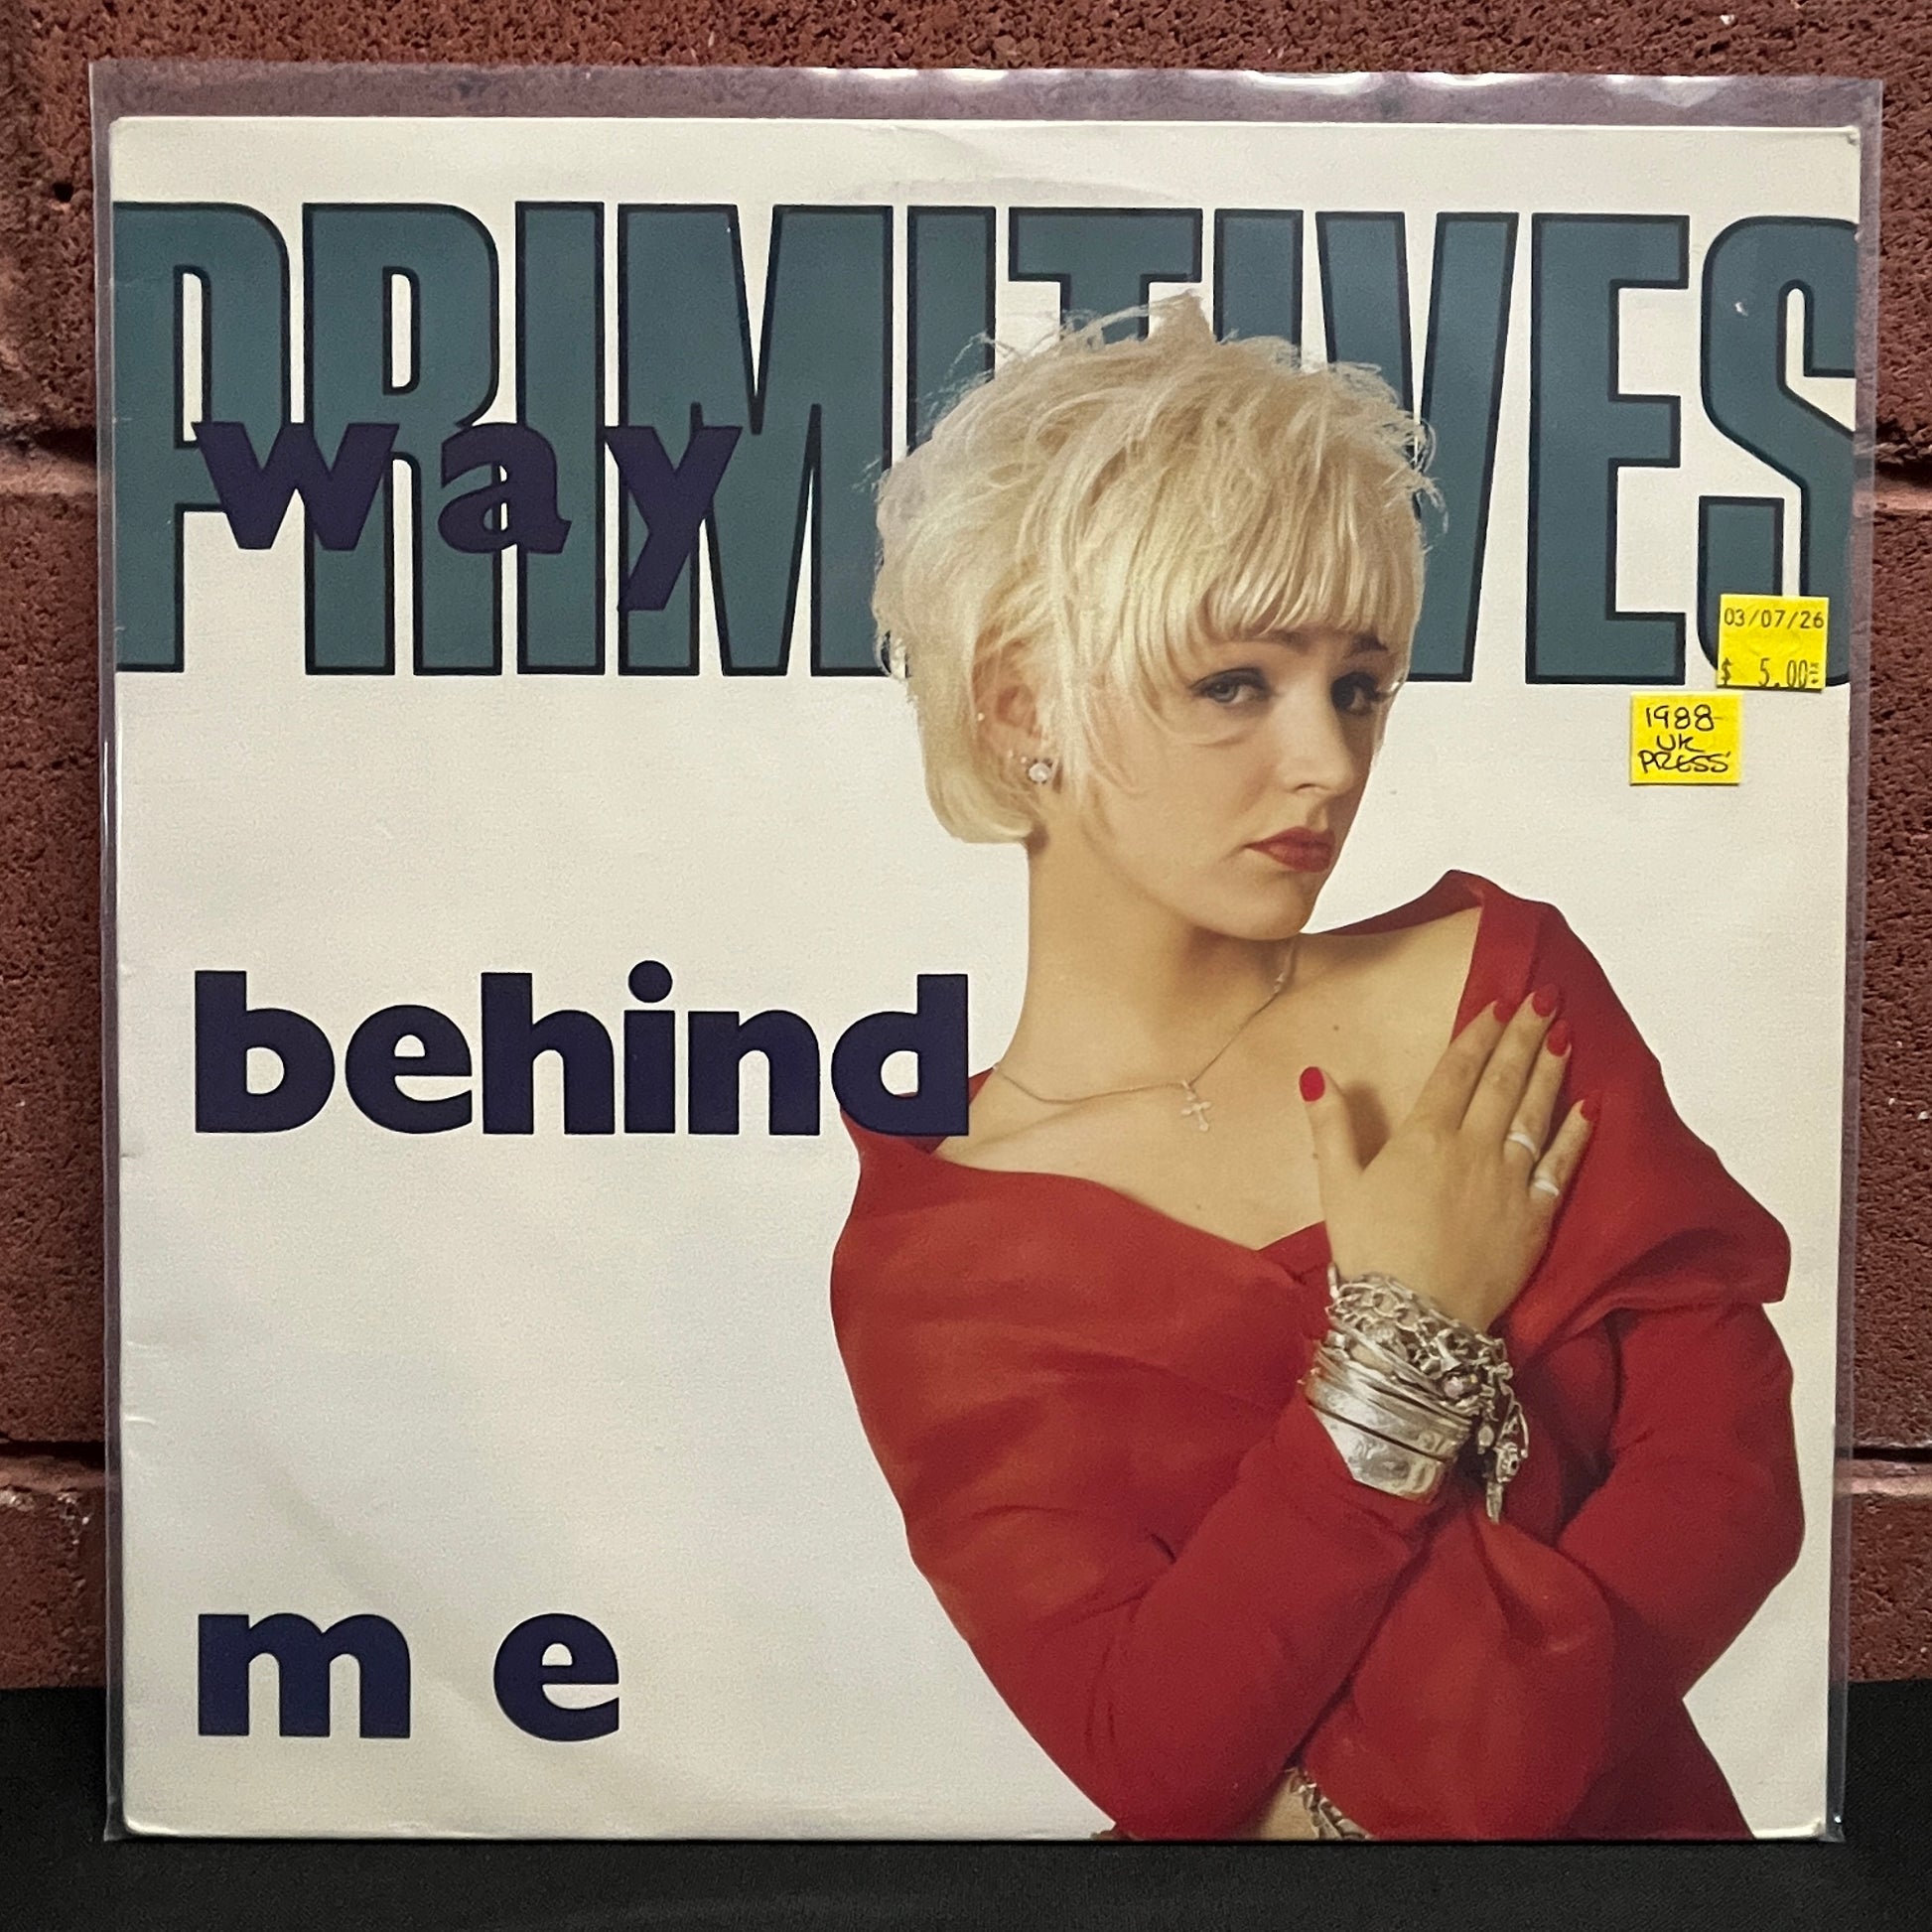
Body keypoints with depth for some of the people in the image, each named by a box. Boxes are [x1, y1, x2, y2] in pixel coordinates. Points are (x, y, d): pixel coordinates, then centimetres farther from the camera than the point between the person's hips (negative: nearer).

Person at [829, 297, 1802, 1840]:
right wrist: (1409, 1337, -11)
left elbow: (1732, 1469, -5)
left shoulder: (1499, 983, -2)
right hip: (1240, 1844, -1)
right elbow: (1156, 1761, -10)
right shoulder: (920, 1262, -6)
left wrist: (1397, 1785, -14)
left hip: (1623, 1808, 1)